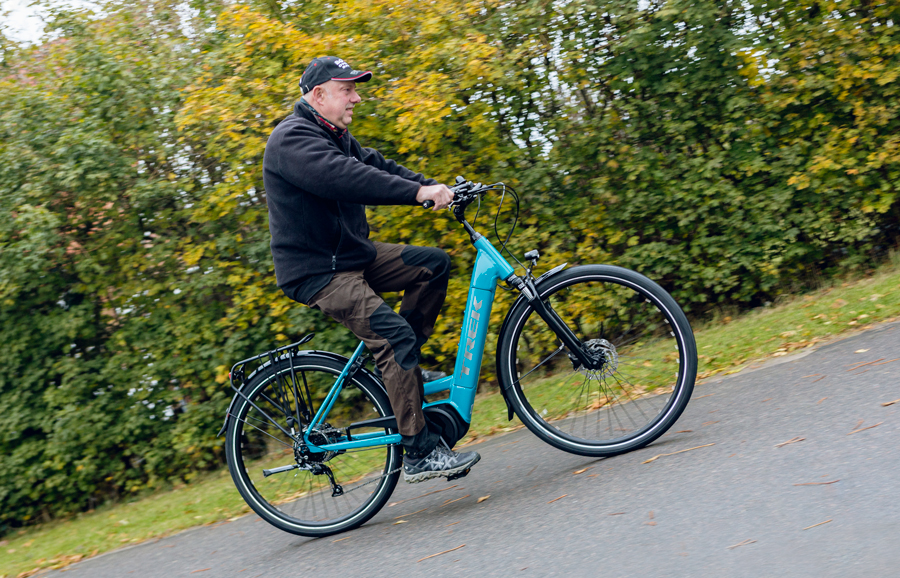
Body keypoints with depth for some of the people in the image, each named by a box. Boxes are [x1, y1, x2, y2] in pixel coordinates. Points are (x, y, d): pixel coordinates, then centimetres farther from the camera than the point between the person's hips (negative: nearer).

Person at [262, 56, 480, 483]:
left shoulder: (335, 136, 17)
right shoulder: (292, 139, -16)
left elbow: (378, 166, 9)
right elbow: (345, 178, -32)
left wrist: (436, 187, -6)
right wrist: (418, 193, -38)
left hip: (353, 255, 10)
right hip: (315, 271, -10)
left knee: (433, 263, 0)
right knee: (393, 333, -22)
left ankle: (395, 364, 7)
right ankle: (419, 452, -18)